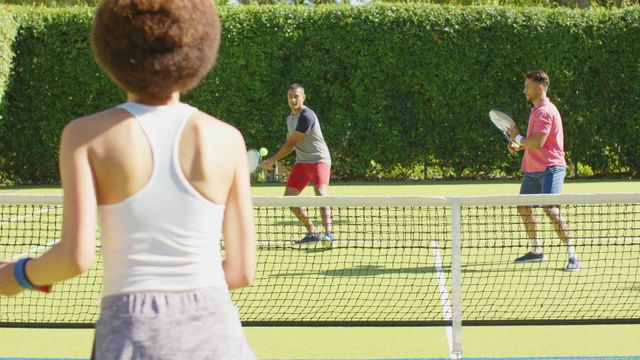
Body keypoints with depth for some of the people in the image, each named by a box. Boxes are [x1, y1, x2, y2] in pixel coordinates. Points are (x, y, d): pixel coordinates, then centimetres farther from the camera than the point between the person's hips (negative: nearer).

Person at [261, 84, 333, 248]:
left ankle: (328, 234, -38)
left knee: (321, 194, -27)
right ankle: (312, 233, 14)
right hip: (301, 161, 9)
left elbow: (291, 143, -16)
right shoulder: (288, 117, 10)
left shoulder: (307, 116, -19)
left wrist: (272, 160, -9)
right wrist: (277, 161, 7)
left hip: (319, 159, -9)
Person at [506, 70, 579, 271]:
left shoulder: (545, 112, -16)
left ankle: (572, 255, -18)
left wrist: (517, 137, -8)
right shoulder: (536, 110, 17)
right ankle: (536, 251, 28)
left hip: (549, 168, -11)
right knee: (523, 207, 15)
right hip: (533, 170, 11)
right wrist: (519, 146, 6)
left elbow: (537, 143, -24)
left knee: (550, 209, -20)